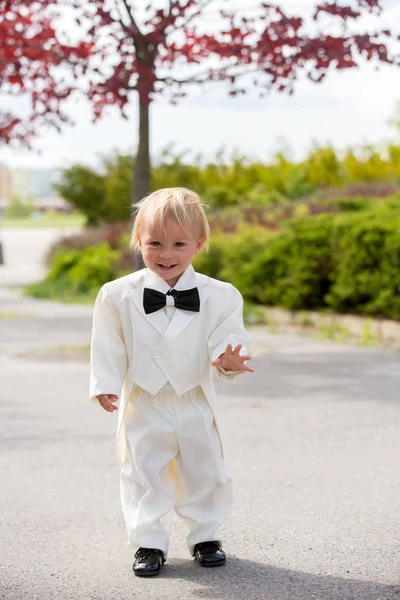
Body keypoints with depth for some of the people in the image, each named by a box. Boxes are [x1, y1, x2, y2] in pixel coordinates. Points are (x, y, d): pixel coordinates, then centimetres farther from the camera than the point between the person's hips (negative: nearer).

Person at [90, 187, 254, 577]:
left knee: (204, 472, 13)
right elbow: (109, 347, -1)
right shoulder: (118, 295, -8)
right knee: (142, 476, 7)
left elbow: (228, 340, -5)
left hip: (196, 404, 1)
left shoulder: (219, 297, -8)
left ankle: (205, 536, 32)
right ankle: (148, 542, 22)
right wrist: (105, 385, -8)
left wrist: (228, 360, -26)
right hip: (143, 405, -1)